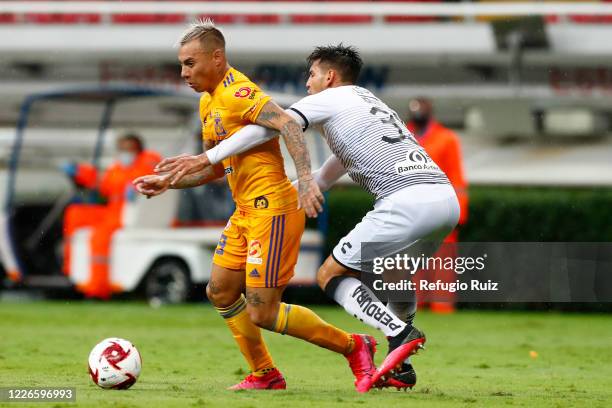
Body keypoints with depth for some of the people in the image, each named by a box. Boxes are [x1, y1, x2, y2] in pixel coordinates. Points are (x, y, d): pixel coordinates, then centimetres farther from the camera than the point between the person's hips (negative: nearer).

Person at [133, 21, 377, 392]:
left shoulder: (238, 92, -16)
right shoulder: (209, 102, 16)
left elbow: (288, 123, -30)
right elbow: (216, 167, 26)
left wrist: (305, 178, -42)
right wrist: (168, 182, 16)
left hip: (272, 208, -10)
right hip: (247, 210, 10)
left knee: (262, 313, -9)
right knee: (220, 292, 13)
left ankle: (354, 347, 6)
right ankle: (266, 375, 23)